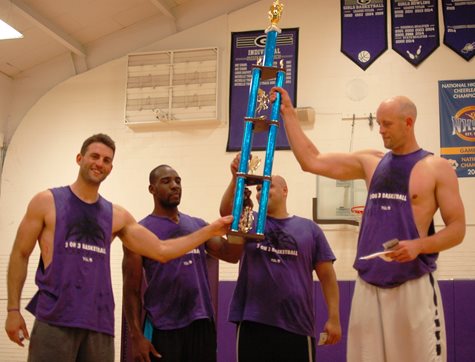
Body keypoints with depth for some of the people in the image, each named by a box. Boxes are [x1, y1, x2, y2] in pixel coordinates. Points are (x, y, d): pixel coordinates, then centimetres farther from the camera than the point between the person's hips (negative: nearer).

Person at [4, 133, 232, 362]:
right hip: (54, 320, -3)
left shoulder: (117, 216, 13)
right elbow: (19, 255, 6)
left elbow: (161, 250, 13)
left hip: (100, 323, 4)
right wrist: (13, 309, -2)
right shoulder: (46, 202, 4)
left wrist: (210, 231, 6)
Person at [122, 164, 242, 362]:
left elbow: (231, 255, 3)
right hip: (163, 328, -4)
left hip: (201, 323, 4)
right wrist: (136, 336, -11)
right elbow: (132, 289, -4)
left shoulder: (198, 225, 13)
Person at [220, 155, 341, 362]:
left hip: (297, 326, 0)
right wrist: (236, 179, -29)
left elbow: (327, 275, 6)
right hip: (252, 323, 1)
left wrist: (334, 318, -1)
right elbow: (225, 210, -13)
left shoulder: (309, 229, 7)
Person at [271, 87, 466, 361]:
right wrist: (288, 113, 8)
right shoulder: (370, 162, 11)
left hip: (414, 286, -4)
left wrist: (418, 245, -20)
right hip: (368, 285, 4)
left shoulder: (437, 168, -2)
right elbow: (311, 161, 9)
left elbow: (457, 229, -3)